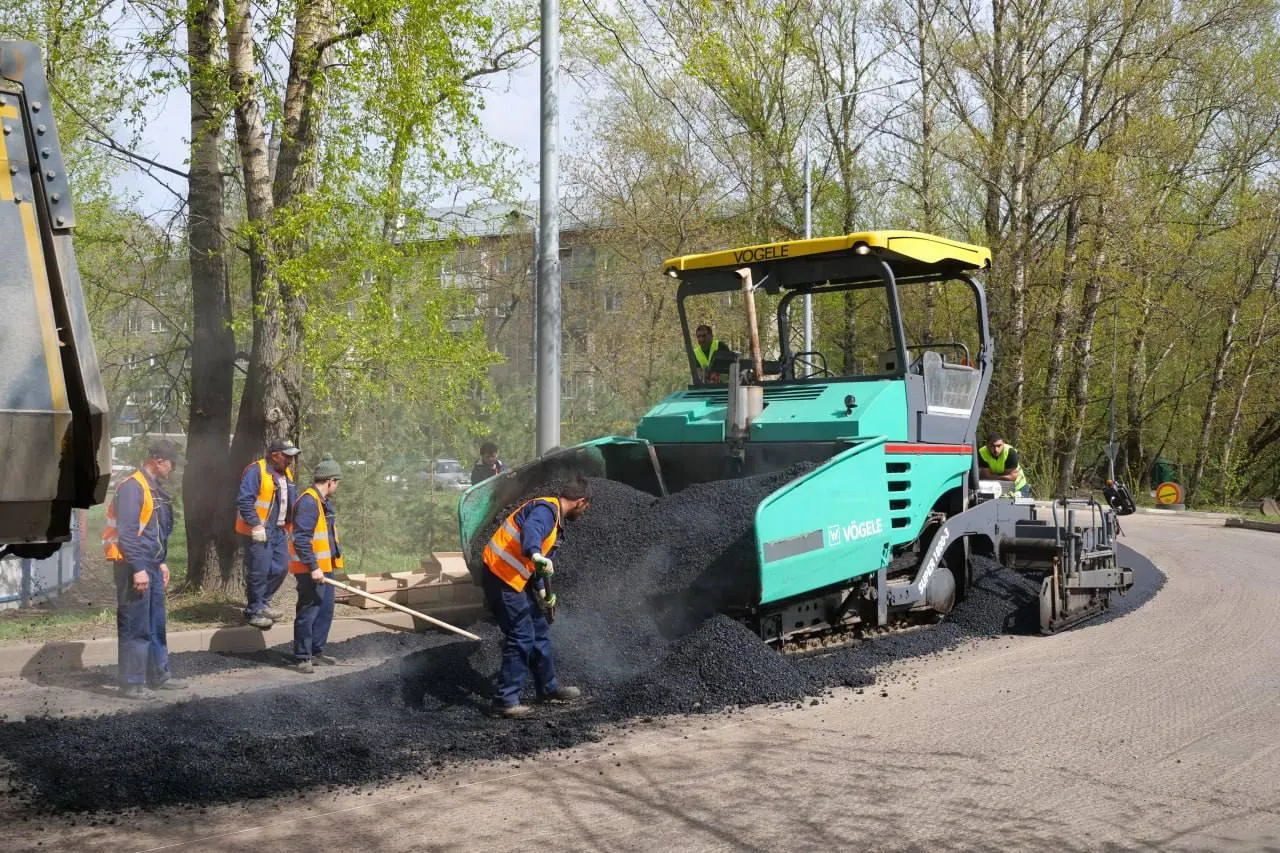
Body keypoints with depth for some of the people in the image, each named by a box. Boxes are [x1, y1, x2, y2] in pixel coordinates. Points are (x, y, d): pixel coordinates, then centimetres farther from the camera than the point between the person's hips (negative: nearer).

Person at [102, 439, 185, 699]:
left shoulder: (155, 489, 15)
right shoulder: (132, 488, -16)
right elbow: (126, 533, -21)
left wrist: (162, 562, 21)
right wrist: (137, 569, -23)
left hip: (151, 566, 10)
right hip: (134, 567, -10)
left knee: (156, 624, 16)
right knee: (135, 627, -5)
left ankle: (159, 675, 25)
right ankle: (132, 684, 0)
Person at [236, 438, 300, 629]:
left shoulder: (287, 474, 14)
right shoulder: (256, 471, -14)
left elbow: (293, 500, 23)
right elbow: (244, 501, -19)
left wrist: (290, 524, 14)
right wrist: (256, 525, -22)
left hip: (279, 531, 9)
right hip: (259, 532, -9)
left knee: (281, 568, 12)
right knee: (259, 572, -4)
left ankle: (263, 603, 28)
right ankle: (254, 612, 8)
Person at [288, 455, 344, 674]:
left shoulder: (323, 502, 15)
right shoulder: (308, 502, -18)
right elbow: (301, 539, -24)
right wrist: (313, 567, -25)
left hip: (323, 568, 10)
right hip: (311, 570, -10)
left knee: (325, 610, 16)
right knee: (308, 612, -4)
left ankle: (316, 651, 26)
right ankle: (302, 657, 2)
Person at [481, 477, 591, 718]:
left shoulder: (555, 518, 18)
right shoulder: (546, 509, -15)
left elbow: (544, 560, 25)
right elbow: (531, 531, -38)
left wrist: (542, 590, 22)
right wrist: (536, 554, -54)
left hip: (516, 579, 10)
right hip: (501, 577, -10)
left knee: (539, 631, 16)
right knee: (522, 637, -9)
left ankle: (548, 688, 29)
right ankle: (506, 700, -3)